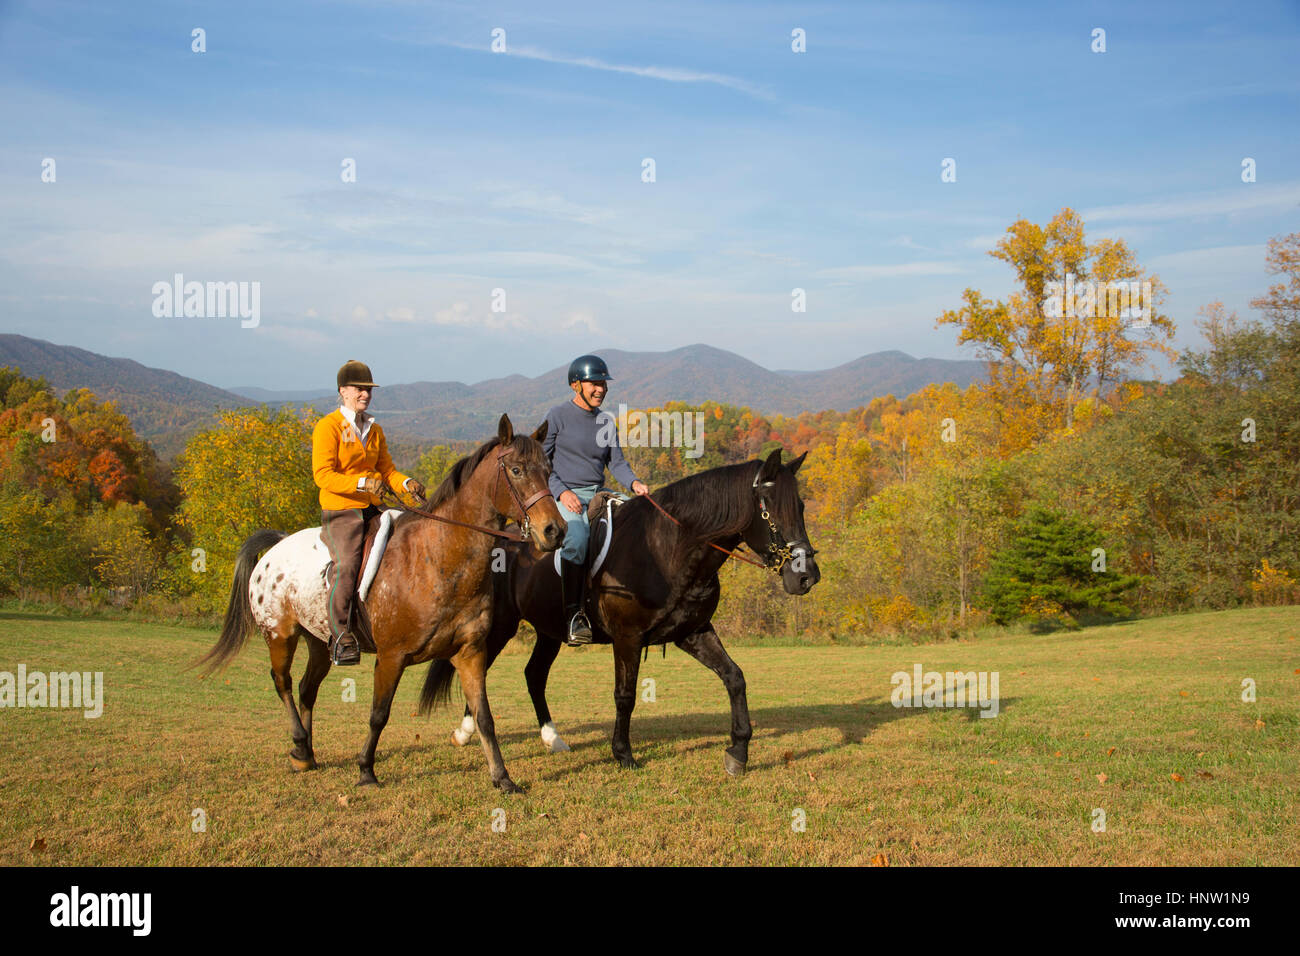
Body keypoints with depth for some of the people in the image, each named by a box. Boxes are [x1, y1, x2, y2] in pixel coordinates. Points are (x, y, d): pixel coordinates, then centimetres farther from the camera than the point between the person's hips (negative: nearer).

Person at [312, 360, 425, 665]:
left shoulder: (374, 429, 17)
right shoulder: (328, 427, -5)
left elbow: (386, 469, 17)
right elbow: (323, 474, -14)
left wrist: (406, 483, -5)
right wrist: (361, 483, -27)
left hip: (371, 510, 7)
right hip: (339, 513, -7)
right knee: (347, 565, -26)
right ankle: (341, 638, -22)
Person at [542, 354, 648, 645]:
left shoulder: (606, 421, 16)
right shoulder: (557, 417, 0)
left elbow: (616, 462, 13)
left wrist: (634, 483, -8)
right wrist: (561, 492, -15)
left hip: (597, 495, 6)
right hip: (563, 497, -6)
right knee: (577, 536, -36)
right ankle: (574, 614, -34)